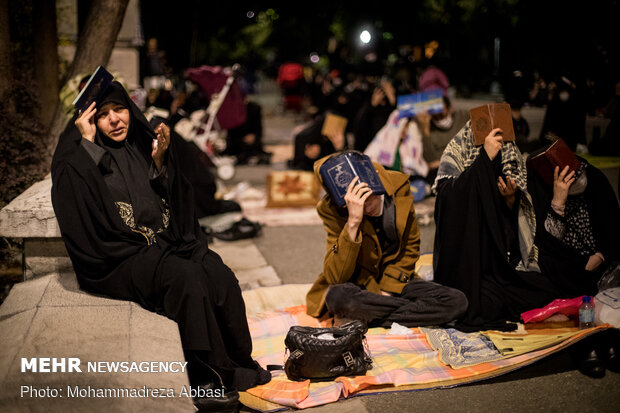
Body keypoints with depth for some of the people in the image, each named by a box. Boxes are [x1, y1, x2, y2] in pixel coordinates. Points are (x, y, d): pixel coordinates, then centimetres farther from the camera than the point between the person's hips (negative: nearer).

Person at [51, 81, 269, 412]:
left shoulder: (139, 144, 15)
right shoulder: (79, 155, 0)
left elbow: (170, 199, 13)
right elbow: (79, 194, -21)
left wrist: (159, 161, -2)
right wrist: (87, 144, -17)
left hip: (164, 242, 6)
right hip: (119, 257, -5)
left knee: (221, 276, -19)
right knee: (186, 278, -31)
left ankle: (239, 366, -5)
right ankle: (207, 378, -21)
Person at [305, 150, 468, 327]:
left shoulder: (399, 186, -9)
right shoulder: (331, 208, -17)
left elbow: (410, 248, 4)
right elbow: (336, 278, -26)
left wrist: (387, 290, -6)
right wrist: (353, 223, -35)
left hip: (394, 282, 5)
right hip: (356, 285, -4)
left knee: (458, 301, -19)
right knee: (338, 297, -40)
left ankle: (362, 319, -17)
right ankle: (419, 310, -18)